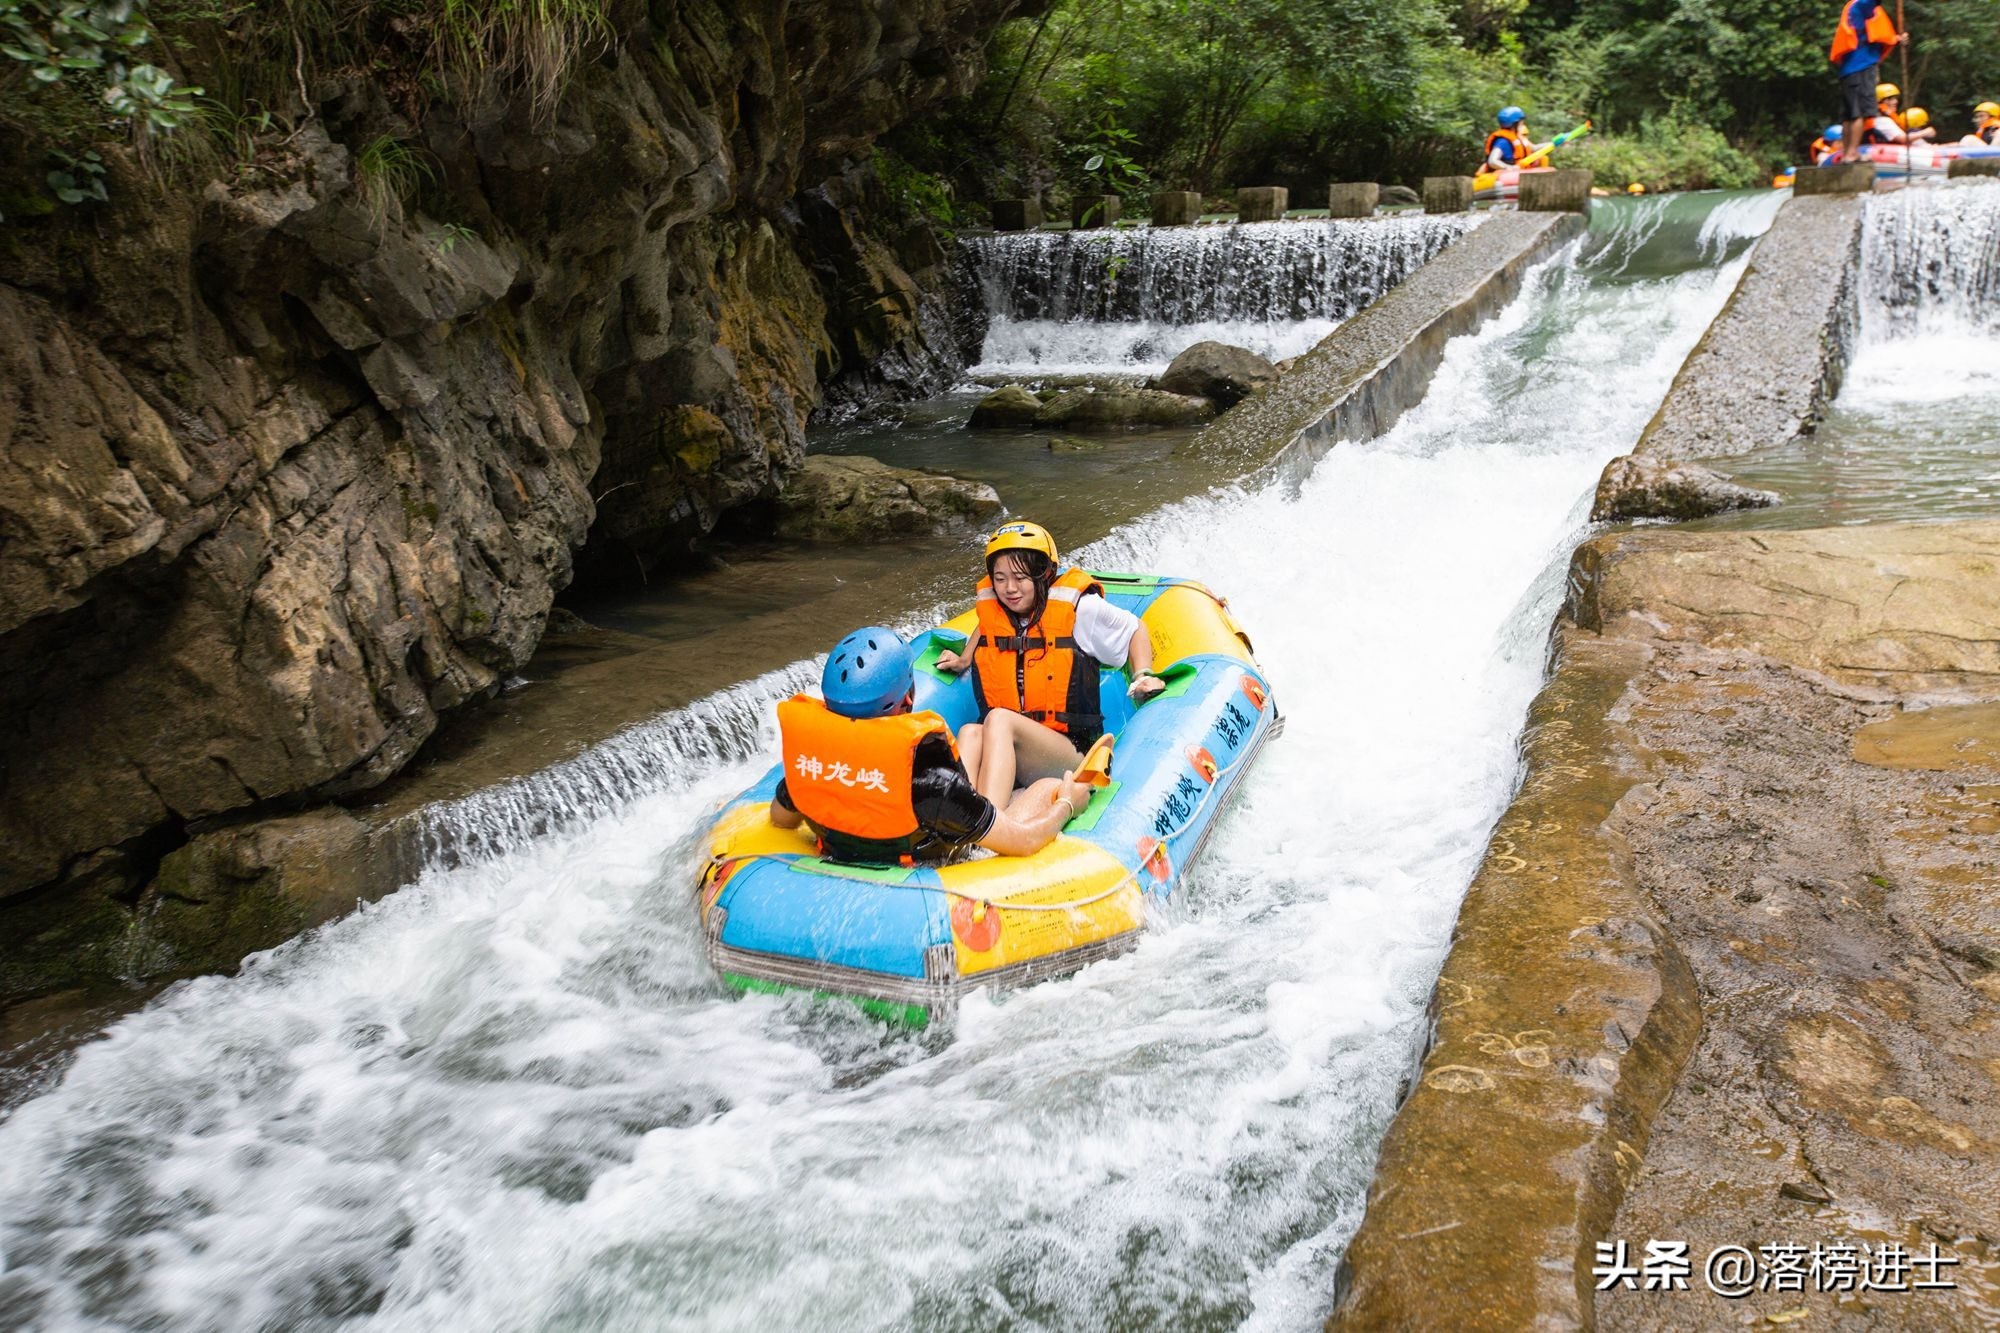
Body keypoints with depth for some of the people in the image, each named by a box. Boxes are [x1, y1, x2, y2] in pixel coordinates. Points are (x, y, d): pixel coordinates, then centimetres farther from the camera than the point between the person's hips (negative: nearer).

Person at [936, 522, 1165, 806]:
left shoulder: (1078, 608, -1)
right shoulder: (991, 607, 11)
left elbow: (1134, 629, 15)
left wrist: (1143, 677, 3)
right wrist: (965, 659, 26)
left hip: (1072, 754, -4)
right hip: (1004, 747, 4)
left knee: (999, 719, -35)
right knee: (969, 732, -32)